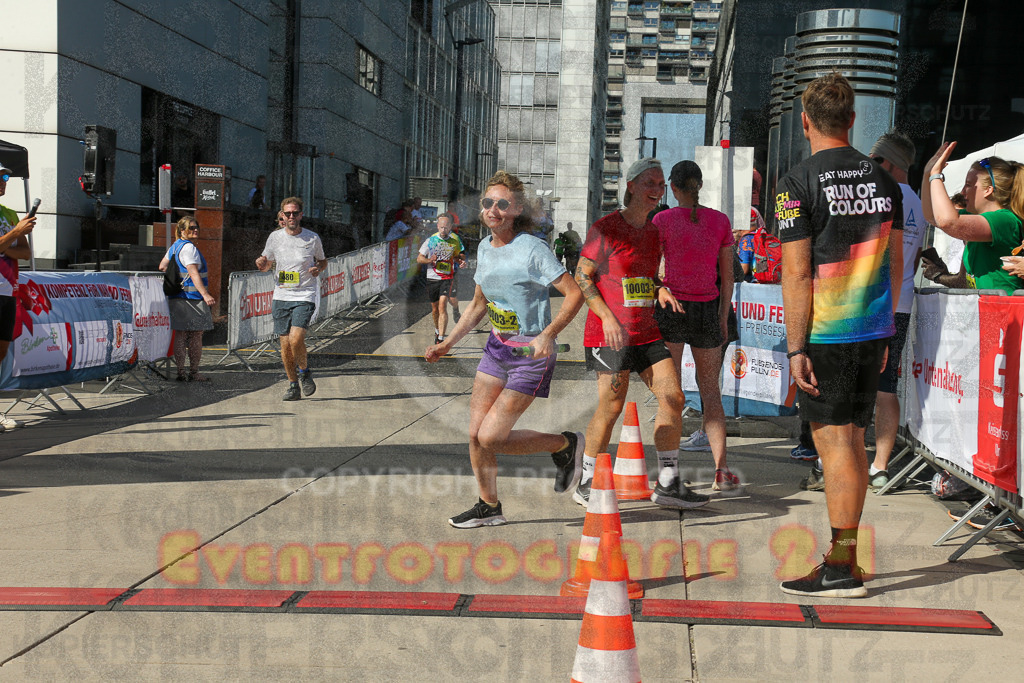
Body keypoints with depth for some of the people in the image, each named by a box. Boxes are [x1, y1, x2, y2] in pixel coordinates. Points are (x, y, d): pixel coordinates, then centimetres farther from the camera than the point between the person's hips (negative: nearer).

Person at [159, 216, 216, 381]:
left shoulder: (174, 246, 16)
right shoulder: (188, 247, -13)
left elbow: (162, 266, 21)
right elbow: (194, 273, -22)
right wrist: (205, 294, -28)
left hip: (177, 298, 9)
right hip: (192, 298, -9)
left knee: (180, 335, 9)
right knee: (196, 335, -1)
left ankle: (180, 372, 10)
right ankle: (194, 373, 3)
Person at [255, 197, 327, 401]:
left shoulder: (313, 238, -1)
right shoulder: (275, 237, 4)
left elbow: (322, 261, 16)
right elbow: (267, 265, 16)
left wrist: (318, 268, -7)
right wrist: (262, 264, -7)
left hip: (304, 297, -3)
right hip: (281, 297, 3)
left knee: (296, 339, -19)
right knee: (285, 344, 4)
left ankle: (303, 370, 10)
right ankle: (293, 384, 21)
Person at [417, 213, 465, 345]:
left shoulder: (455, 240, 0)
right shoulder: (430, 240, -2)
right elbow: (419, 258, 3)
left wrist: (461, 260, -6)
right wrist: (429, 260, -18)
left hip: (447, 278, -2)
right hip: (432, 278, 2)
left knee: (442, 307, -17)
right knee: (435, 309, 13)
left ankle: (441, 339, -21)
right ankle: (437, 330, 41)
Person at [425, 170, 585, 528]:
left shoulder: (532, 250, -17)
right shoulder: (485, 249, 6)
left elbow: (575, 293, -18)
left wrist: (547, 335, -27)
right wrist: (446, 344, 11)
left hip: (531, 353, -7)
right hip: (496, 348, 7)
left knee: (491, 438, -9)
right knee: (475, 434, 4)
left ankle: (565, 445, 13)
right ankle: (489, 506, 22)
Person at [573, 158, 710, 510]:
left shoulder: (653, 231, 14)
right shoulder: (605, 228, -7)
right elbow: (581, 277, -7)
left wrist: (661, 290, 2)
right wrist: (607, 316, -17)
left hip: (647, 332, 7)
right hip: (611, 333, -7)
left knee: (673, 397, -2)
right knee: (611, 408, -5)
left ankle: (668, 484, 6)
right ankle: (587, 484, 11)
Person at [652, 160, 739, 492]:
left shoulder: (663, 220, -5)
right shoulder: (720, 221, 3)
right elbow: (727, 277, 7)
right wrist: (723, 318, 16)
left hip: (670, 307, -2)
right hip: (707, 310, 2)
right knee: (710, 389, 12)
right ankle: (721, 468, 2)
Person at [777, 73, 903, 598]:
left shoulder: (799, 182, -10)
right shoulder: (882, 180, 9)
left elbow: (797, 274, -13)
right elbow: (895, 264, 13)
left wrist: (795, 348, -11)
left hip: (826, 336, -6)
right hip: (872, 329, 6)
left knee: (834, 442, -3)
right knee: (853, 439, 13)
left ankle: (842, 569, 0)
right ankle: (844, 553, 22)